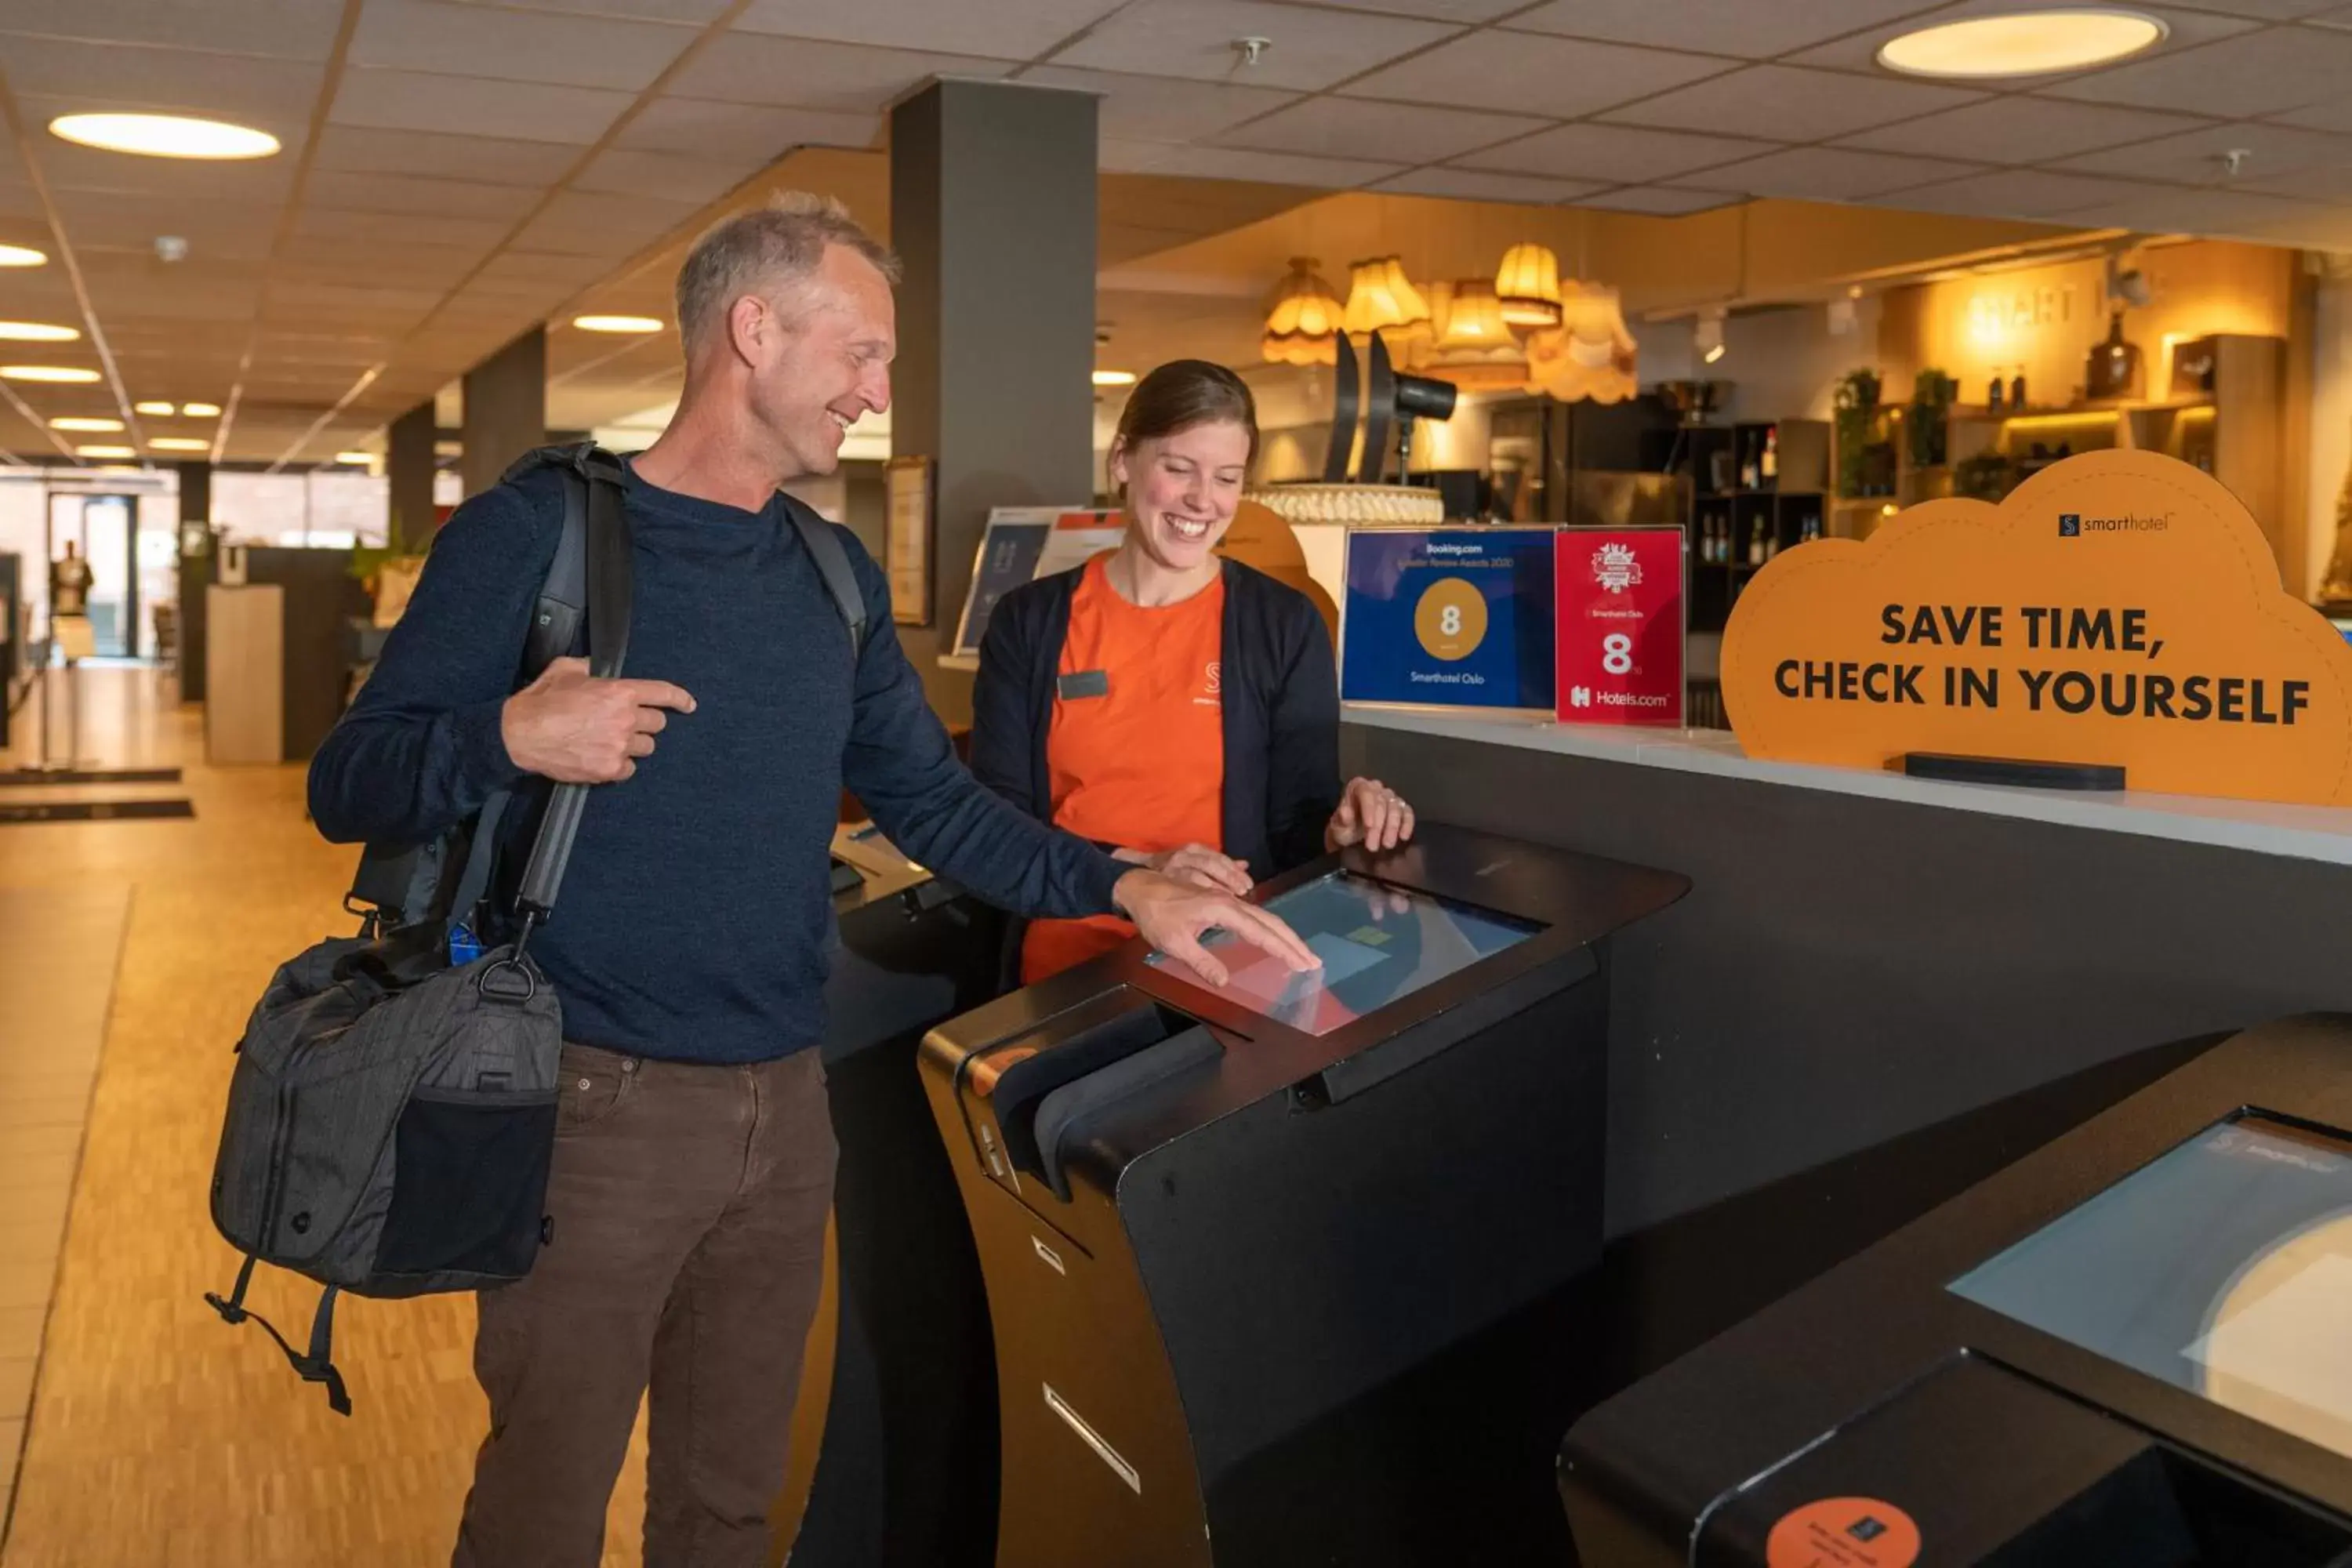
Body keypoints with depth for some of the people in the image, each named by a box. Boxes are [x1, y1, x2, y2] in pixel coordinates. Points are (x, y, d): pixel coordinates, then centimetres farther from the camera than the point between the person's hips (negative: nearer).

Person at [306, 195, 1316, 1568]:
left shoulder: (838, 576, 9)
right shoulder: (534, 533, -9)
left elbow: (931, 801, 12)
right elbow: (349, 787, -8)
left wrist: (1122, 888, 0)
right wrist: (509, 738, -28)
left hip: (787, 1106, 6)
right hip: (598, 1102, -5)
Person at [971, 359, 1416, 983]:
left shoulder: (1285, 625, 6)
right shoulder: (1030, 621, 7)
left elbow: (1293, 828, 7)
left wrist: (1338, 832, -16)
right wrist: (1139, 870, -13)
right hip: (1064, 969, -1)